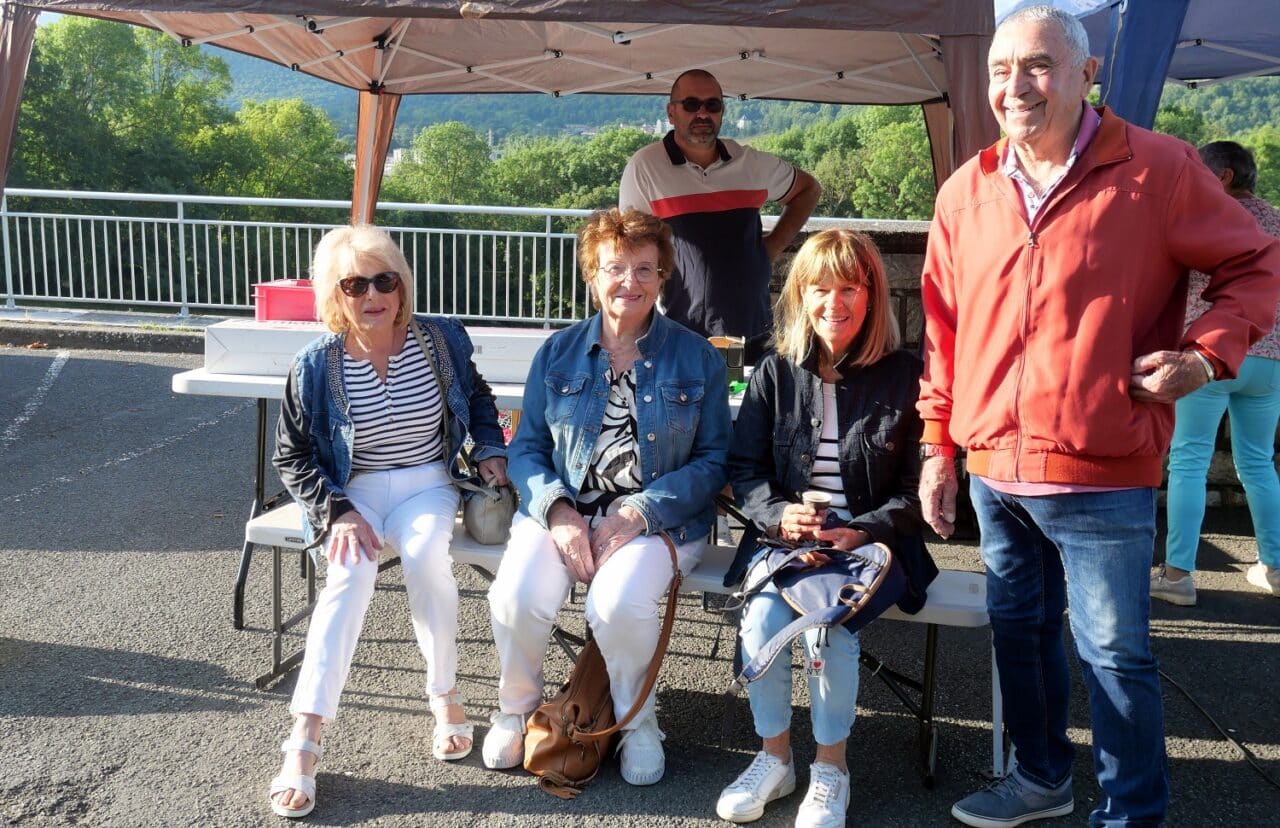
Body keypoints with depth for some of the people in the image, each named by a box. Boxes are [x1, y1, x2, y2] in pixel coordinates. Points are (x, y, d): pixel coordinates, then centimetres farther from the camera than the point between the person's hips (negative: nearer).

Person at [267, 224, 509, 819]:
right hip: (353, 492, 0)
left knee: (424, 554, -33)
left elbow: (477, 398, 18)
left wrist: (490, 448, 2)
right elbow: (292, 456, 1)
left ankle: (445, 696, -12)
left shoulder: (442, 339, -3)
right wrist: (336, 512, -13)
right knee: (351, 572, -32)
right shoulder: (316, 365, -7)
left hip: (427, 485, 1)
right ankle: (305, 739, -29)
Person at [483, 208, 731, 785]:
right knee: (516, 596, -25)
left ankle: (637, 722, 1)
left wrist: (641, 510, -15)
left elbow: (713, 459, -1)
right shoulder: (557, 353, 10)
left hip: (658, 517, -2)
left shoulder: (697, 359, 3)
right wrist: (557, 509, -13)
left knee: (618, 604, -31)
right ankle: (516, 709, 8)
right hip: (562, 509, 2)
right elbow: (527, 448, 8)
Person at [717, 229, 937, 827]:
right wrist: (778, 514, -14)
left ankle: (830, 769, -4)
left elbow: (916, 486, 0)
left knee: (828, 621, -30)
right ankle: (774, 757, 2)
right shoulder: (775, 372, 6)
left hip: (869, 538, -2)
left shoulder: (903, 376, 0)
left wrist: (861, 531, -17)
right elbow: (742, 467, 7)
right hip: (786, 533, 2)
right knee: (761, 619, -25)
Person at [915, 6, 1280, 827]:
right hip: (995, 473, 5)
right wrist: (938, 447, 8)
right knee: (1019, 632, 18)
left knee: (1115, 653, 5)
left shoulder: (1158, 168, -6)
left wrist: (1207, 352, -14)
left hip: (1103, 480, -4)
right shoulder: (965, 192, 6)